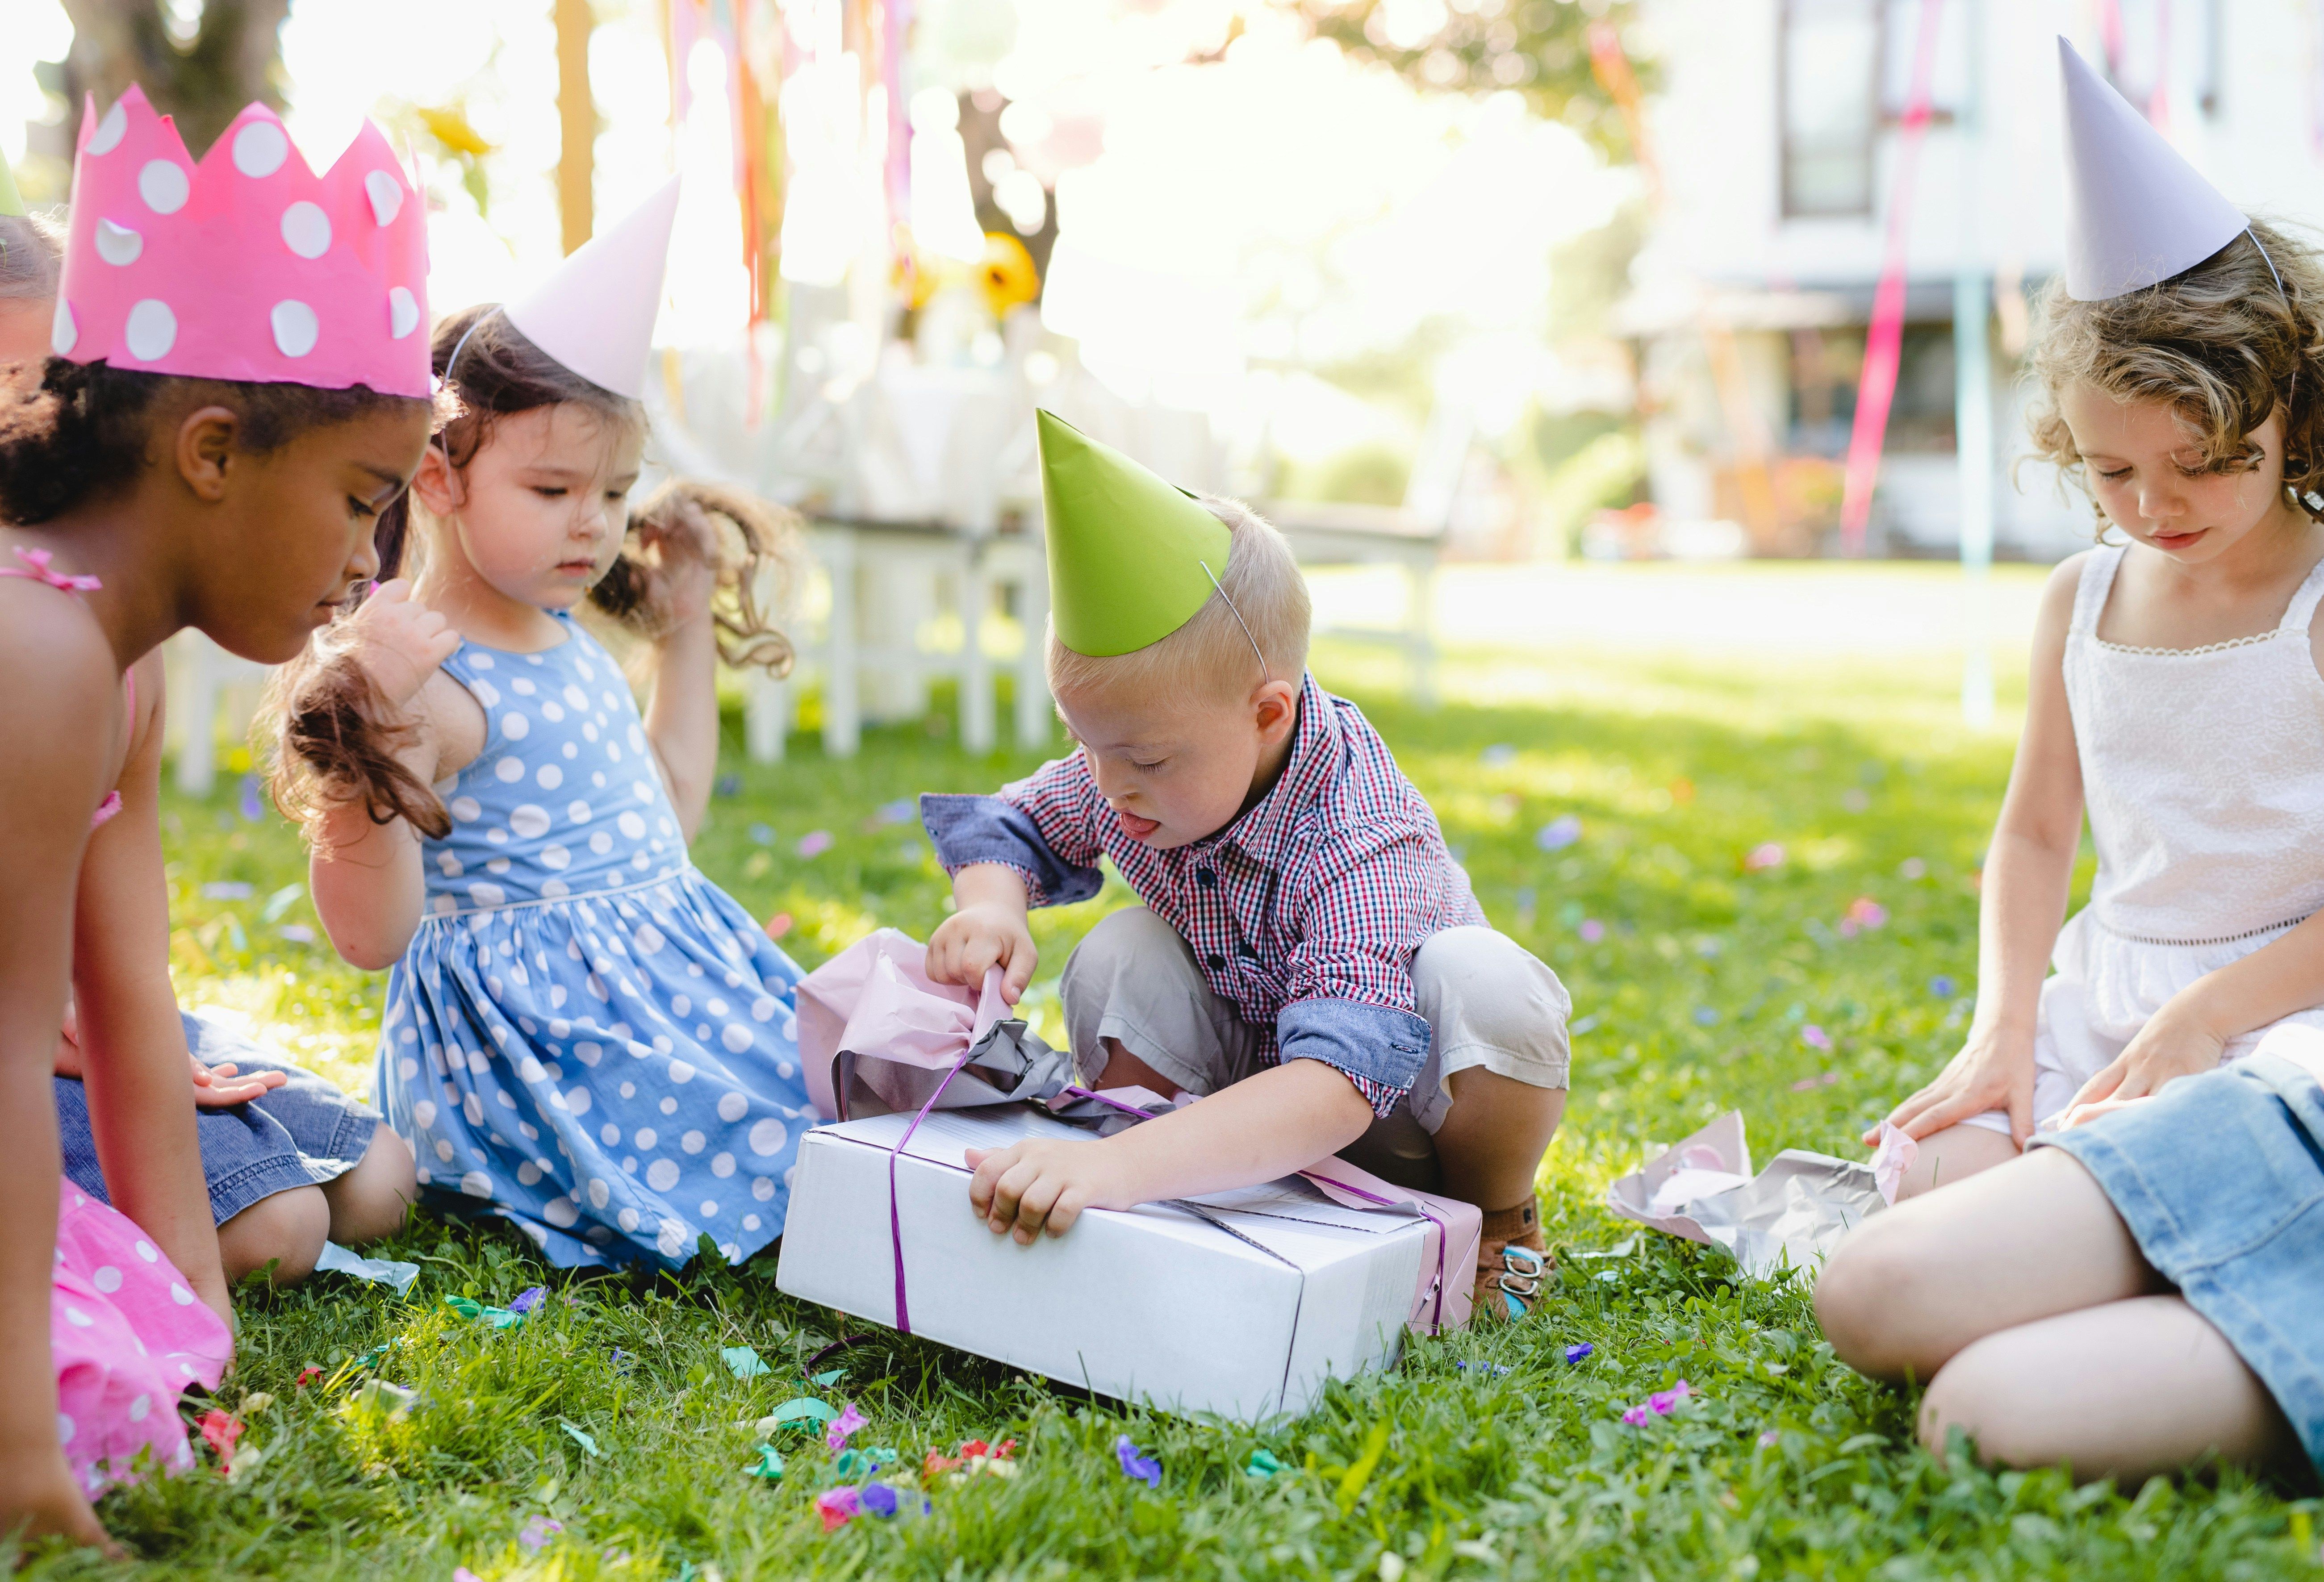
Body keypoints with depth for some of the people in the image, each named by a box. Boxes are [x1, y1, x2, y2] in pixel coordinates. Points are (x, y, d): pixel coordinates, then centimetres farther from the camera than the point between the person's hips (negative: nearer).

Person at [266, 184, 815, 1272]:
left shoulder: (573, 644, 12)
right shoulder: (421, 682, -17)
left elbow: (670, 807, 26)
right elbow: (370, 936, -19)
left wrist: (686, 631, 25)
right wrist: (369, 742, -32)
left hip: (663, 973, 9)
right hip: (535, 1027, -9)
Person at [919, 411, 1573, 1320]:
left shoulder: (1361, 846, -39)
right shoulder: (1129, 773, -18)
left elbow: (1339, 1084, -52)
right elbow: (1014, 826, 4)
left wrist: (1118, 1166, -65)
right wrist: (992, 904, -23)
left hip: (1399, 1109, -4)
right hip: (1247, 1072, 4)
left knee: (1484, 980, -35)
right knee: (1121, 957, -22)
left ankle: (1496, 1222, -6)